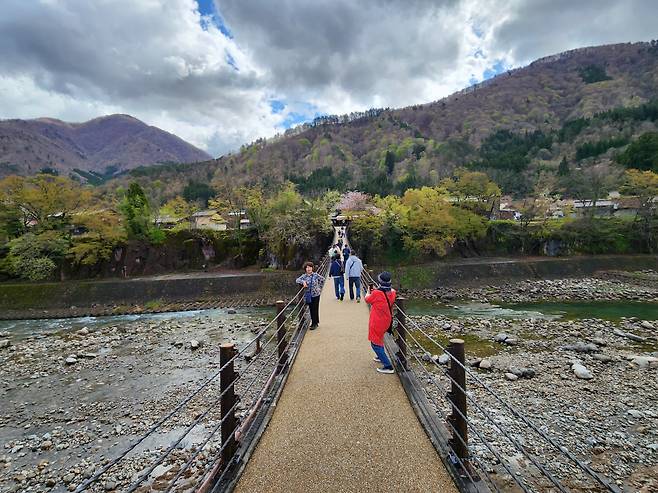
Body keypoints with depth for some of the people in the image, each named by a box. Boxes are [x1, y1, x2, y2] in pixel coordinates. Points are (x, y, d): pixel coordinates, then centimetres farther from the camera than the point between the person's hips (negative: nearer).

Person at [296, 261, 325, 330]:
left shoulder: (316, 275, -5)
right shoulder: (304, 276, -1)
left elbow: (322, 279, 8)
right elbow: (297, 280, -11)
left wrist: (319, 287, 5)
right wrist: (303, 282, -29)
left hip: (316, 294, -2)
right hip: (308, 295, 3)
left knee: (315, 309, -1)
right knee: (311, 309, 10)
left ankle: (315, 324, 7)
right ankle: (315, 322, 24)